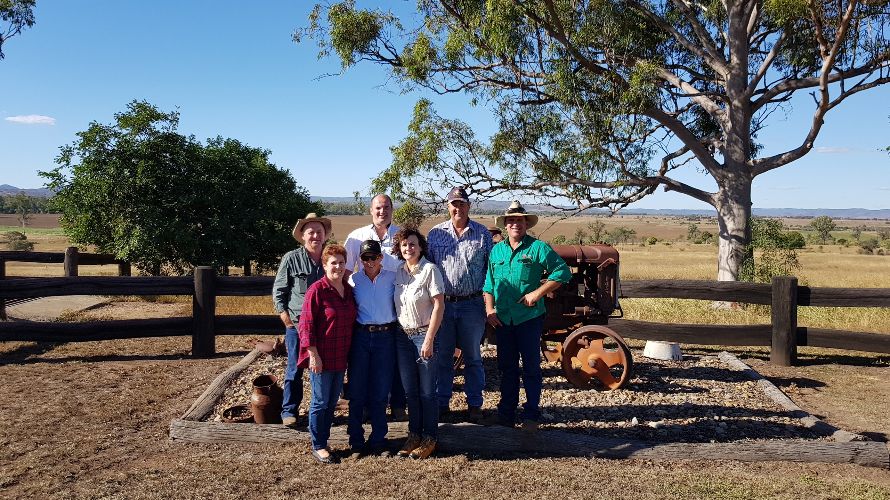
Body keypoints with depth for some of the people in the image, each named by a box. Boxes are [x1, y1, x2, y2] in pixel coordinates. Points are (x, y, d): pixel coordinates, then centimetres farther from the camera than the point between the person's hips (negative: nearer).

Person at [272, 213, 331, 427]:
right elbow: (278, 291, 0)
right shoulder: (291, 259, -5)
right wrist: (287, 320, -6)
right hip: (297, 325, -3)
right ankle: (289, 411, 18)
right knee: (294, 370, 5)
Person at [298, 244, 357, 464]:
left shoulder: (348, 289, 8)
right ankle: (318, 446, 16)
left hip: (341, 358, 7)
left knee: (332, 402, 15)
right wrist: (313, 354, -16)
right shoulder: (317, 290, -13)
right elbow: (306, 324, -14)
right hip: (321, 358, -7)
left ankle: (322, 440, 28)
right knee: (320, 402, 3)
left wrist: (349, 353, 14)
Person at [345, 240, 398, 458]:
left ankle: (378, 441, 18)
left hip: (385, 336, 0)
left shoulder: (392, 278, 3)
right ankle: (356, 443, 15)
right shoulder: (353, 280, 5)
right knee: (357, 392, 3)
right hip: (360, 336, 1)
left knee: (380, 392, 5)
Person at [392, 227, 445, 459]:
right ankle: (414, 435, 24)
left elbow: (439, 305, -12)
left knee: (427, 392, 2)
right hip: (403, 336, 5)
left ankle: (429, 438, 15)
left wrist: (429, 340, -15)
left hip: (424, 335, -5)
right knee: (410, 391, 12)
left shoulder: (430, 270, -9)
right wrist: (395, 333, 4)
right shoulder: (398, 272, 7)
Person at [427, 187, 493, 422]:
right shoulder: (435, 233, 5)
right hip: (442, 304, 1)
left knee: (472, 357, 9)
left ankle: (474, 404, 21)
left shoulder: (483, 234, 3)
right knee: (442, 356, 9)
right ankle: (441, 402, 23)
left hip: (472, 304, -1)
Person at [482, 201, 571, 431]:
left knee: (531, 367, 3)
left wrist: (538, 292, -13)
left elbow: (563, 271, -6)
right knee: (506, 367, 12)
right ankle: (506, 412, 22)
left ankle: (531, 414, 13)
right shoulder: (496, 251, 11)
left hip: (529, 317, -4)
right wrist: (489, 309, 1)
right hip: (503, 319, 4)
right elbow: (488, 284, 14)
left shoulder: (538, 248, -2)